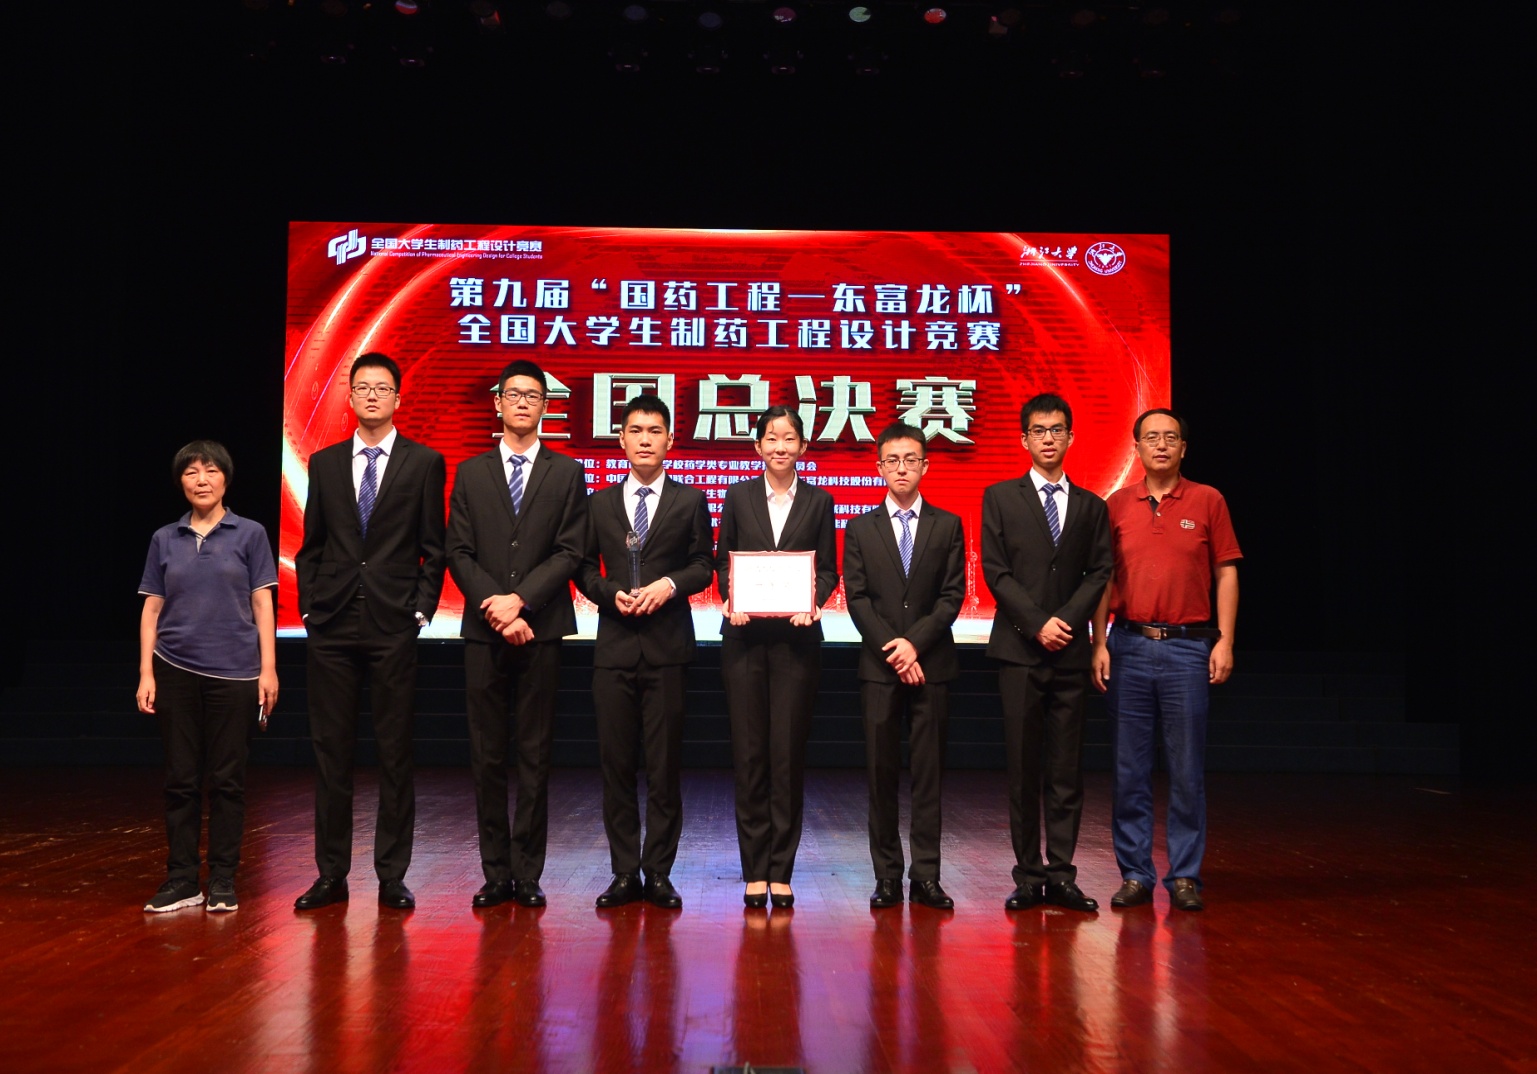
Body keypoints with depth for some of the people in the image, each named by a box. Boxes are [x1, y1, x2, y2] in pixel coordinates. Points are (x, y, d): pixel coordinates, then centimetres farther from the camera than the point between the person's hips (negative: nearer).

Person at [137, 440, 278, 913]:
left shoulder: (249, 534, 3)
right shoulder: (165, 539, 9)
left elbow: (262, 605, 1)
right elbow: (152, 609, 9)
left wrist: (268, 669, -5)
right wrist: (146, 674, 2)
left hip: (234, 673, -2)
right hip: (176, 672, 2)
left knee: (227, 780, 2)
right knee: (180, 779, 5)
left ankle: (222, 882, 11)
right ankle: (181, 881, 13)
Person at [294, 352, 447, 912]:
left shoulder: (424, 463, 4)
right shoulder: (325, 463, 12)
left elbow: (433, 549, 3)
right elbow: (311, 547, 14)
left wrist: (421, 611, -5)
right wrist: (309, 608, 5)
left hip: (394, 626, -2)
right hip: (332, 625, 3)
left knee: (395, 754, 2)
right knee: (331, 751, 6)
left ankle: (392, 876, 10)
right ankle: (331, 874, 15)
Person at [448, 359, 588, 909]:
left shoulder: (567, 474, 8)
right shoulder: (470, 473, 12)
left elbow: (570, 552, -1)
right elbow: (459, 553, 5)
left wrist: (520, 600, -13)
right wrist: (496, 610, -9)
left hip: (542, 630, -1)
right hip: (483, 633, 1)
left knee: (535, 756, 1)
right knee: (487, 756, 3)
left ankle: (528, 873, 8)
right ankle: (496, 873, 10)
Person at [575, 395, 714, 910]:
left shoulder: (690, 501, 8)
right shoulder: (599, 503, 13)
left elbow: (704, 565, 5)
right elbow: (585, 568, 11)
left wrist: (669, 584, -13)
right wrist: (611, 594, -8)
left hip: (667, 646, -2)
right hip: (614, 646, 2)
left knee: (665, 765, 0)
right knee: (616, 764, 3)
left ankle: (658, 873, 8)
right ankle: (624, 872, 10)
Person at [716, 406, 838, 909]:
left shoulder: (818, 501, 8)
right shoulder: (738, 496, 8)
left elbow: (827, 569, 8)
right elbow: (722, 560, 9)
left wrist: (813, 602, -11)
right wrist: (731, 599, -9)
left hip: (797, 637, 0)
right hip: (745, 636, 0)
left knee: (789, 752, -1)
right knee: (749, 751, 1)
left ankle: (781, 870, 8)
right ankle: (755, 871, 9)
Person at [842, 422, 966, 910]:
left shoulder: (948, 525, 9)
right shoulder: (861, 529, 9)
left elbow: (952, 595, 2)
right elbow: (857, 599, 2)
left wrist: (915, 642, -10)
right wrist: (891, 649, -9)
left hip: (932, 664, 0)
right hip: (879, 666, 0)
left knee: (929, 772, 1)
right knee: (881, 774, 1)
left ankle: (926, 876, 5)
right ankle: (887, 876, 7)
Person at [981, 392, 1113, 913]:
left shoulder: (1091, 506, 14)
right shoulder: (1000, 497, 7)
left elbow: (1099, 573, 6)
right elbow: (995, 571, -1)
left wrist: (1067, 619, -10)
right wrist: (1038, 623, -10)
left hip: (1071, 652, 2)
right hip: (1019, 650, -2)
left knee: (1067, 769, 2)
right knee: (1023, 768, 0)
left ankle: (1061, 875, 7)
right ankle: (1029, 875, 6)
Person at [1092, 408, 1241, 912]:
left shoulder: (1207, 501, 4)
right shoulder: (1117, 505, 8)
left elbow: (1226, 573, 4)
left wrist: (1225, 642, -4)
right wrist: (1099, 643, 1)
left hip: (1188, 647, -1)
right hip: (1129, 645, 2)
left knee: (1187, 769, 2)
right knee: (1129, 768, 5)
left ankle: (1185, 875, 11)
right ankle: (1135, 874, 13)